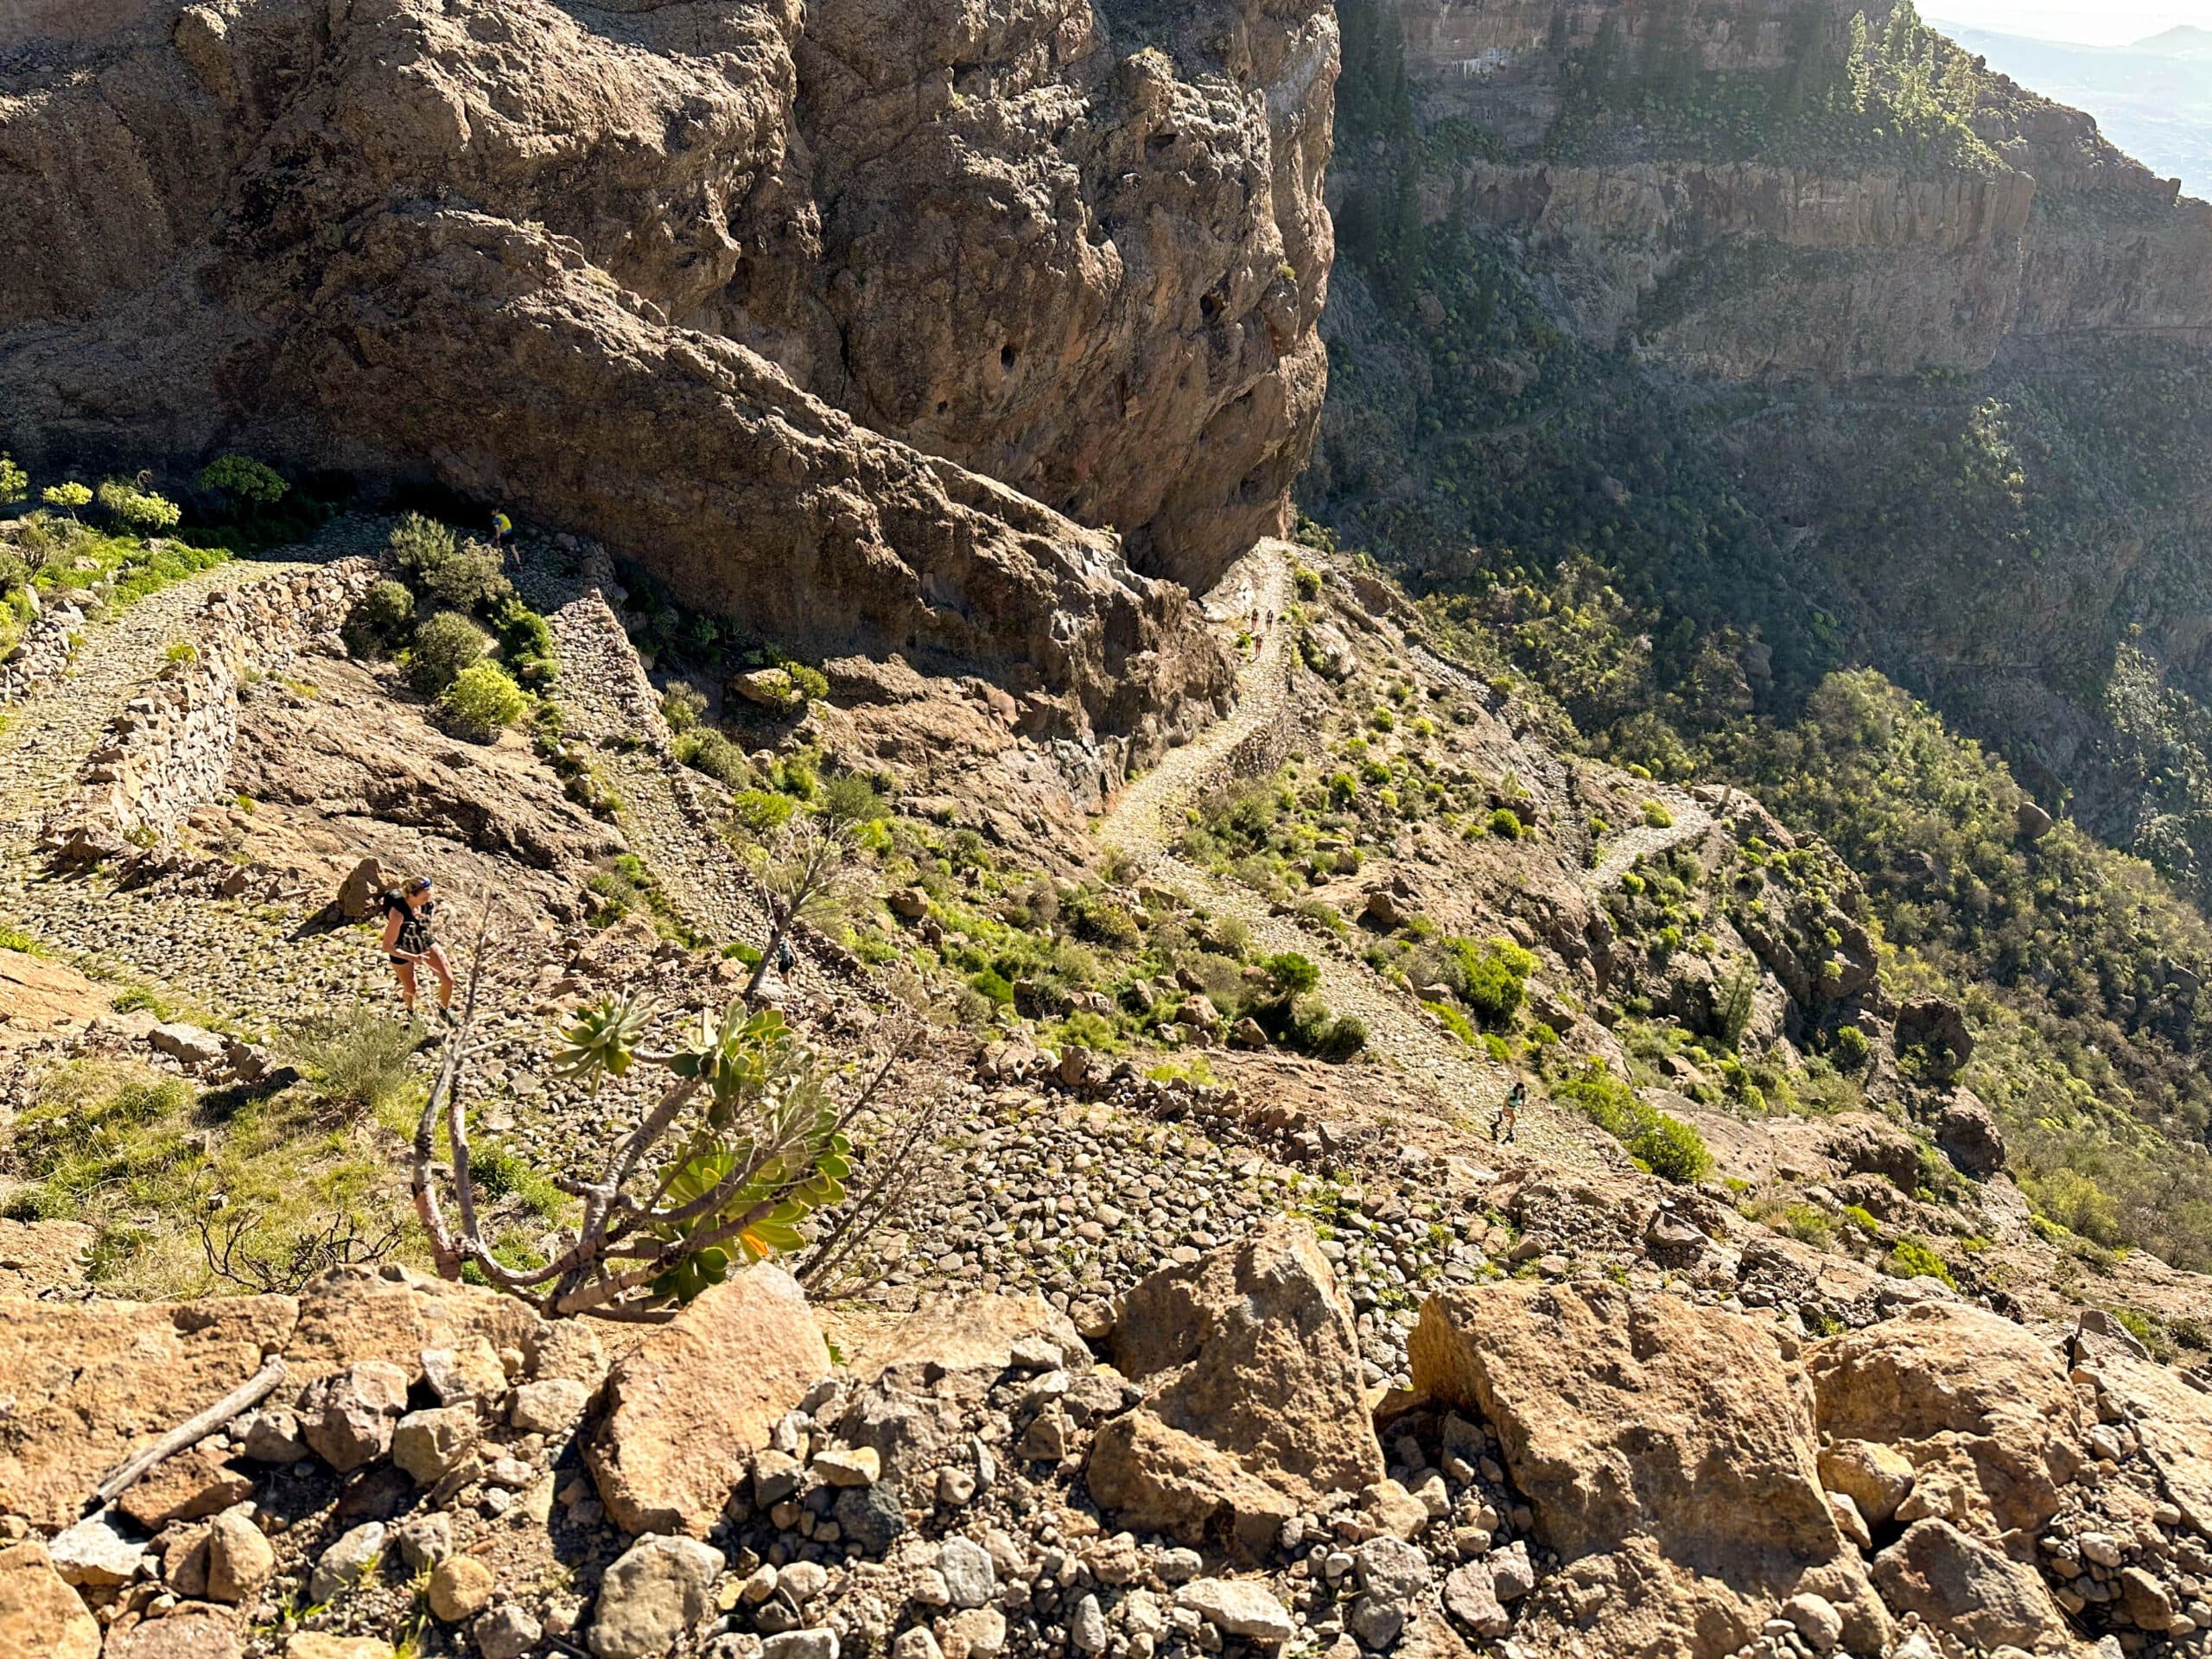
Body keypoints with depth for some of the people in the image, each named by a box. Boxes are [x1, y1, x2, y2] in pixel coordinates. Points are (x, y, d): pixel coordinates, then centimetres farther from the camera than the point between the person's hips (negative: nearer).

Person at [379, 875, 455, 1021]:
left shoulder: (428, 902, -25)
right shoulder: (398, 913, -40)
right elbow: (387, 947, -34)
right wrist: (413, 958, -41)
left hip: (426, 942, 4)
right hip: (402, 951, -4)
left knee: (448, 979, -3)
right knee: (411, 989, 16)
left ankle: (444, 1009, 27)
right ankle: (411, 1011, 52)